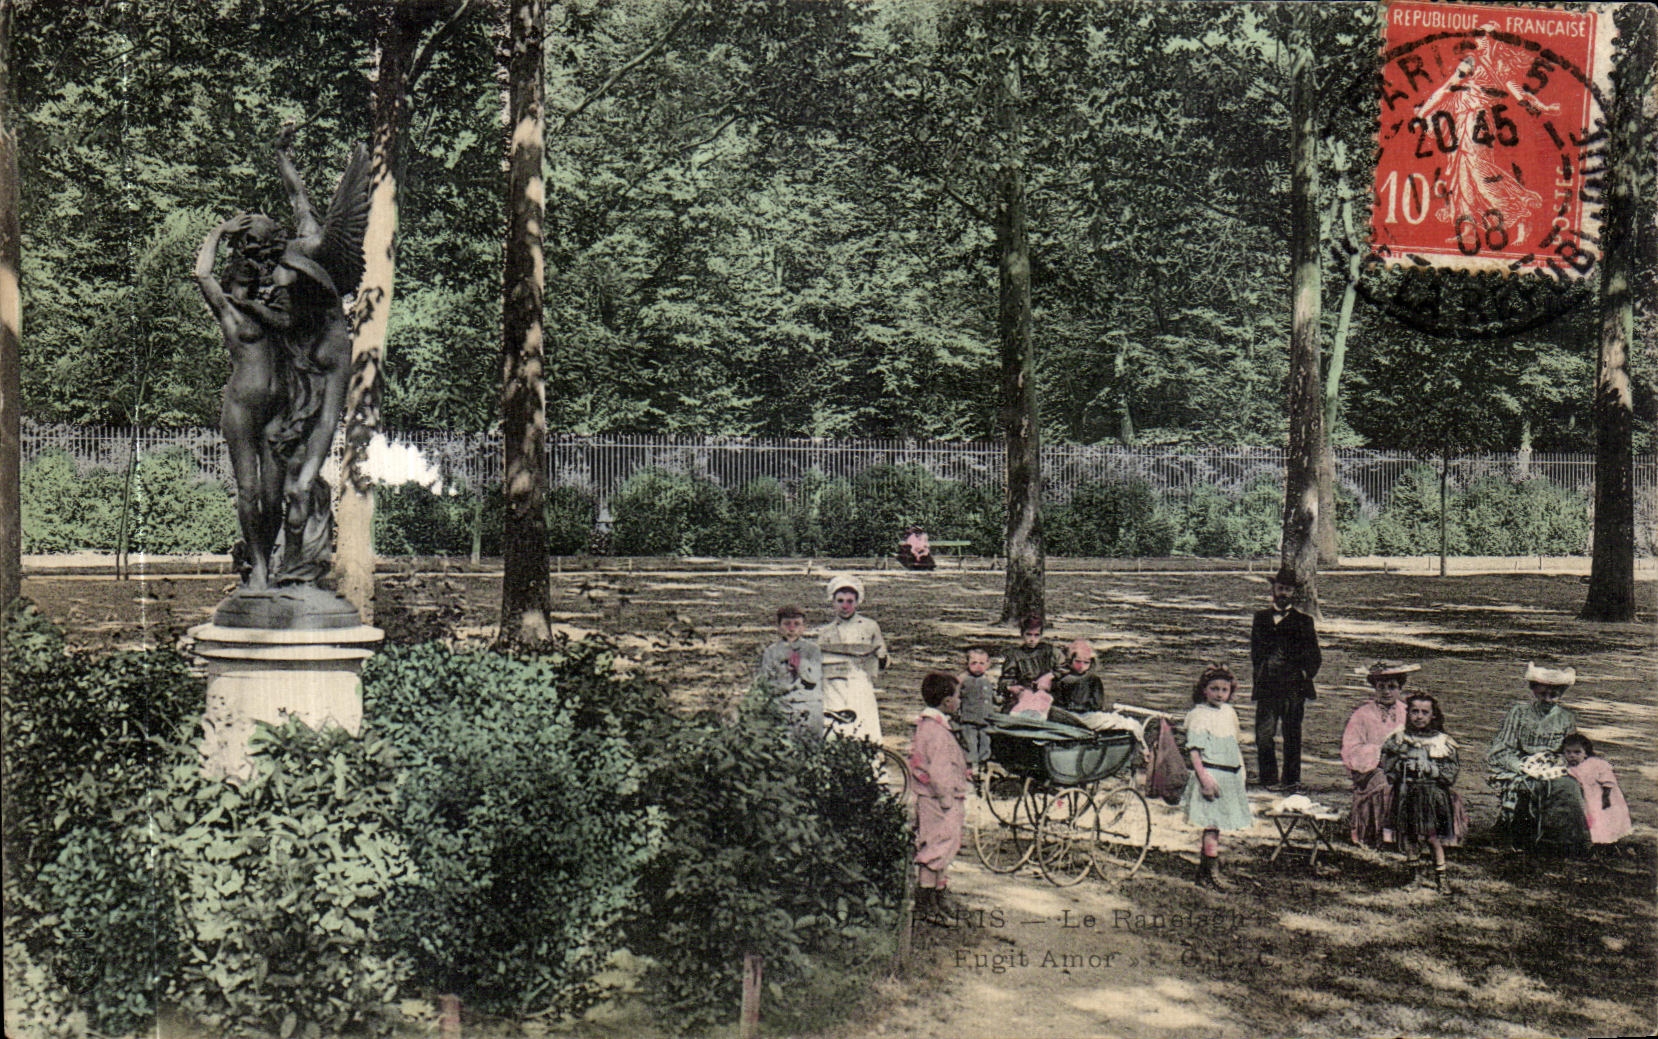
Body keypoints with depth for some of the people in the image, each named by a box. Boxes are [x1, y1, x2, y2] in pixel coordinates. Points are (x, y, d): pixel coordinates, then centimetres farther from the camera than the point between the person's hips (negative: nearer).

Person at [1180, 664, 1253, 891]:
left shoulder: (1229, 712, 14)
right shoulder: (1198, 714, -10)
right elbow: (1193, 749, -16)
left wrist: (1241, 770, 21)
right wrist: (1203, 776, -24)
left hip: (1230, 776, 7)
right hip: (1211, 773, -7)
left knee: (1214, 825, 10)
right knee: (1212, 825, -8)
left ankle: (1203, 871, 17)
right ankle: (1212, 873, -4)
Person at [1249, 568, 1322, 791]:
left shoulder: (1303, 622, 7)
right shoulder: (1261, 618, 14)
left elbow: (1314, 658, 9)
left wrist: (1304, 677, -3)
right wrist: (1259, 675, 9)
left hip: (1293, 689, -2)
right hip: (1266, 688, 2)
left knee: (1292, 737, 2)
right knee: (1263, 735, -4)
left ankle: (1291, 782, 11)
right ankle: (1268, 781, 7)